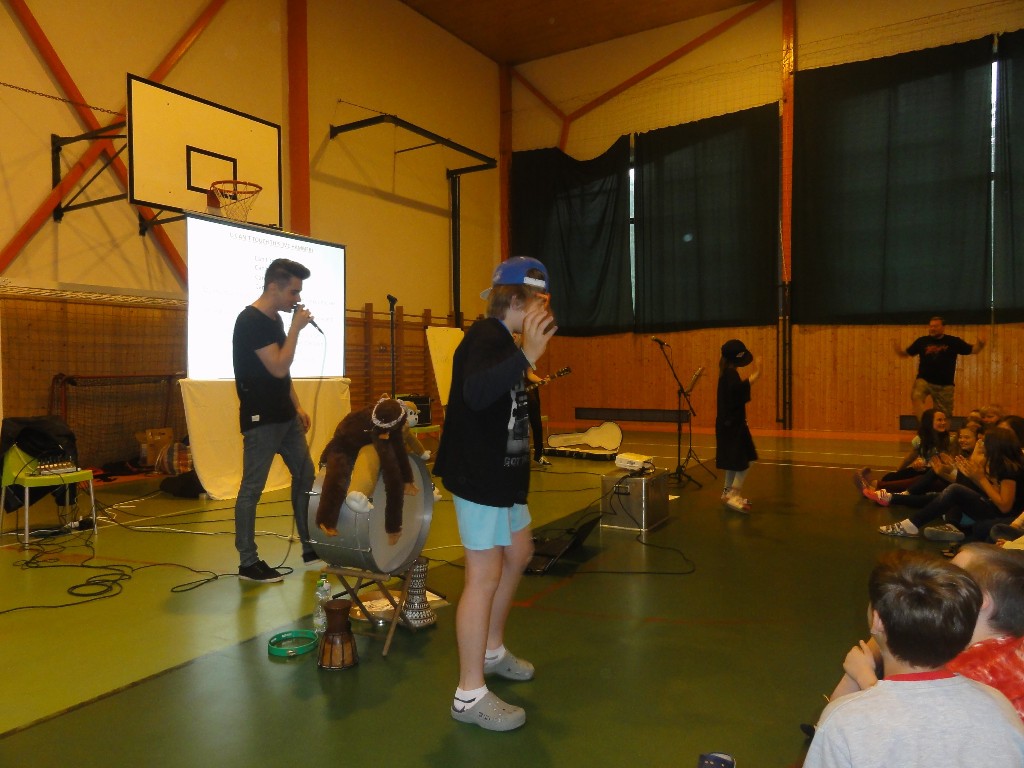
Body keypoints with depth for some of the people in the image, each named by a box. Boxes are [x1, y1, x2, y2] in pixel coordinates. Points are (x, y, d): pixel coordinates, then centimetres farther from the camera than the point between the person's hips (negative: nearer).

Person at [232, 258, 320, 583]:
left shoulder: (275, 318, 12)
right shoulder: (250, 321, -16)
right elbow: (278, 367, -23)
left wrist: (297, 407, 14)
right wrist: (296, 328, -16)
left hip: (285, 416, 10)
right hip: (261, 420, -10)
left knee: (306, 477, 13)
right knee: (252, 488, -1)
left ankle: (310, 547, 23)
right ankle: (248, 563, 9)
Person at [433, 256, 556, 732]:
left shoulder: (501, 339, 14)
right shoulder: (486, 337, -18)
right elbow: (476, 393, -40)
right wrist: (526, 356, -47)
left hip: (501, 473, 11)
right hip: (479, 477, -11)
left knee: (518, 554, 21)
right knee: (484, 577, -5)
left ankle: (492, 651, 37)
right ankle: (470, 696, 7)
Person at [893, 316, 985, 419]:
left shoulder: (953, 341, 2)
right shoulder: (922, 341, 4)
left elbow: (973, 350, 4)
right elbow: (905, 353, 8)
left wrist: (980, 344, -18)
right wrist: (896, 347, -12)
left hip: (945, 385, 1)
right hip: (924, 380, 0)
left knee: (944, 414, 9)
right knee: (916, 396, -33)